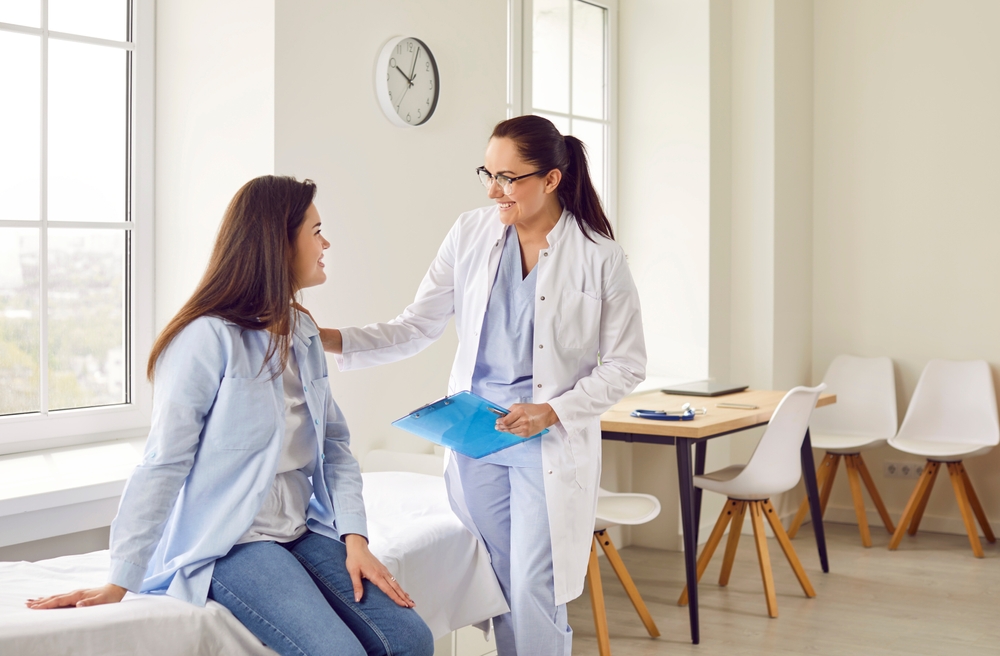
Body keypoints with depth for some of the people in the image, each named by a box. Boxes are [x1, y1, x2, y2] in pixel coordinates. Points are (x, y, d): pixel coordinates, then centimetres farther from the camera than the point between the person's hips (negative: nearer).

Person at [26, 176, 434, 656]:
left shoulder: (303, 336, 12)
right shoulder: (209, 338, -12)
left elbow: (335, 444, 10)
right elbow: (163, 464, -15)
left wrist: (354, 536, -3)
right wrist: (119, 584, -16)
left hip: (301, 532, 7)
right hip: (227, 544, -7)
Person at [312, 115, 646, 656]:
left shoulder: (598, 256, -7)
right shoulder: (471, 234, 2)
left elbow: (626, 363, -2)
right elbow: (416, 327, 3)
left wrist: (555, 411, -15)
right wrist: (331, 340, -11)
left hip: (551, 446, -3)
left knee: (534, 593, -6)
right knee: (497, 590, 10)